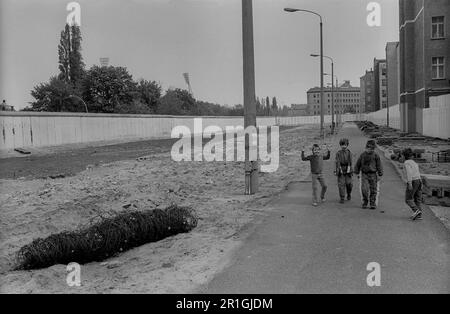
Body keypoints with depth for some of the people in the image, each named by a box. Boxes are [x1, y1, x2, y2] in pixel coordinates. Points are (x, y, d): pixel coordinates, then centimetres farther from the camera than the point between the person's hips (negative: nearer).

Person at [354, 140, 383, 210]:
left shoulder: (376, 155, -3)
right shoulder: (362, 155, 3)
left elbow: (379, 166, -1)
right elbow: (358, 164, 11)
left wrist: (380, 175, -5)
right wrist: (357, 173, 11)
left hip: (373, 175, -1)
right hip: (364, 175, 1)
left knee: (373, 190, 1)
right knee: (364, 189, -9)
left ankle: (373, 204, 12)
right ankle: (365, 203, 9)